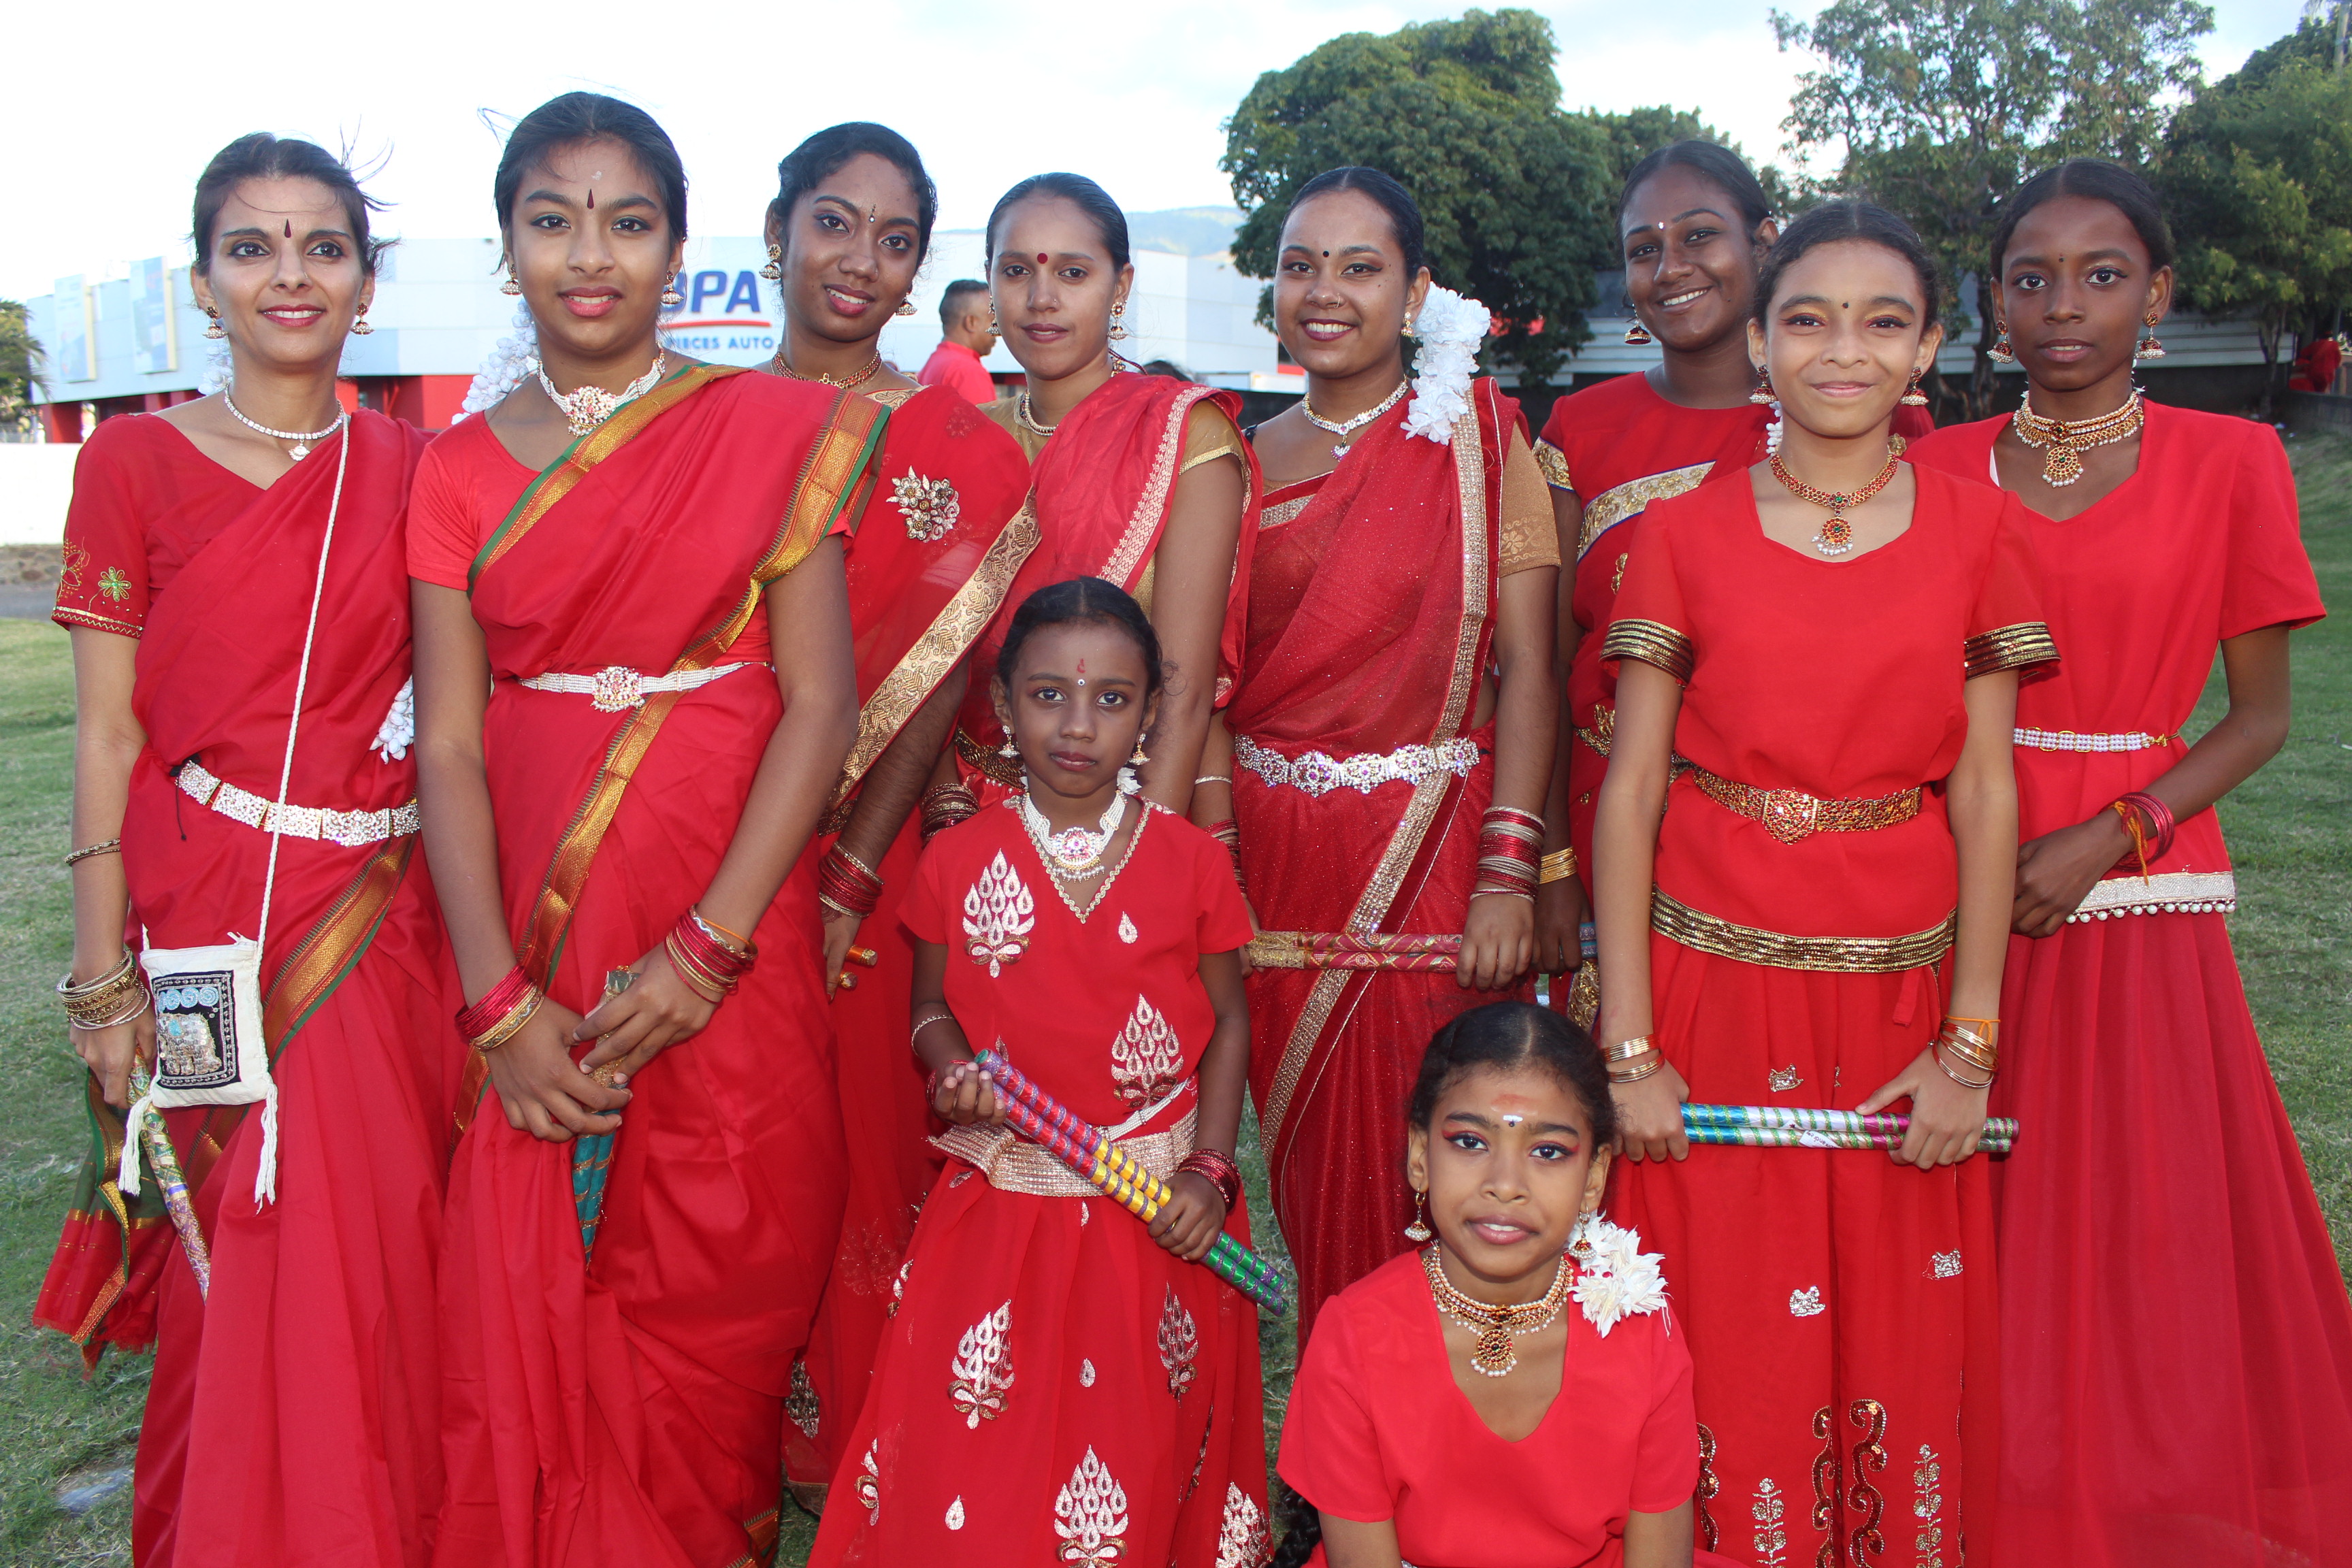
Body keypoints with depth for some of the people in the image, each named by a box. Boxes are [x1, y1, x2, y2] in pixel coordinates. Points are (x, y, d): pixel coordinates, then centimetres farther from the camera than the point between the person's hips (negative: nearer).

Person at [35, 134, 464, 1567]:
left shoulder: (414, 469, 6)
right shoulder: (137, 459, 0)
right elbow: (108, 730, 0)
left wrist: (480, 956, 2)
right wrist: (106, 976, -4)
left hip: (379, 926, 2)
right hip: (202, 923, -1)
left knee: (377, 1274, 7)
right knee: (231, 1279, 6)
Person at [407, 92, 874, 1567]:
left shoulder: (773, 429, 0)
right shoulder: (461, 469, 7)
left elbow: (822, 704, -6)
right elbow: (449, 744, 1)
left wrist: (705, 951, -14)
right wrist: (497, 1000, -10)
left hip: (731, 937, -2)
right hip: (533, 934, 2)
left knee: (709, 1300, 6)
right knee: (529, 1312, 6)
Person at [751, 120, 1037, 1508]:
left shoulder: (960, 447, 1)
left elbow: (940, 678, -7)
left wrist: (848, 876, -14)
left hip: (874, 860, -2)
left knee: (859, 1134, 6)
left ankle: (843, 1447, 26)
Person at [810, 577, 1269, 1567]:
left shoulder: (1191, 860, -3)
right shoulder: (959, 861, -2)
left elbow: (1229, 1021, 3)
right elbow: (932, 1008, 9)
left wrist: (1209, 1171, -6)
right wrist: (952, 1068, -13)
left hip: (1157, 1208, 0)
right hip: (1003, 1200, 0)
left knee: (1146, 1445, 8)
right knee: (974, 1451, 2)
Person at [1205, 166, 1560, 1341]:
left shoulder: (1476, 435, -1)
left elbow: (1528, 673, -7)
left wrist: (1508, 877, -15)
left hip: (1431, 855, -3)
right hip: (1276, 858, 4)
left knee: (1417, 1189, 2)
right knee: (1309, 1183, 12)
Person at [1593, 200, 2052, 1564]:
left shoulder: (1981, 533, 2)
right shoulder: (1685, 536, -1)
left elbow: (1986, 795, 0)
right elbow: (1629, 788, -3)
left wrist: (1971, 1047, -3)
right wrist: (1628, 1047, -7)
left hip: (1902, 990, 1)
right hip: (1715, 980, -1)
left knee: (1903, 1347, 12)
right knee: (1729, 1345, 8)